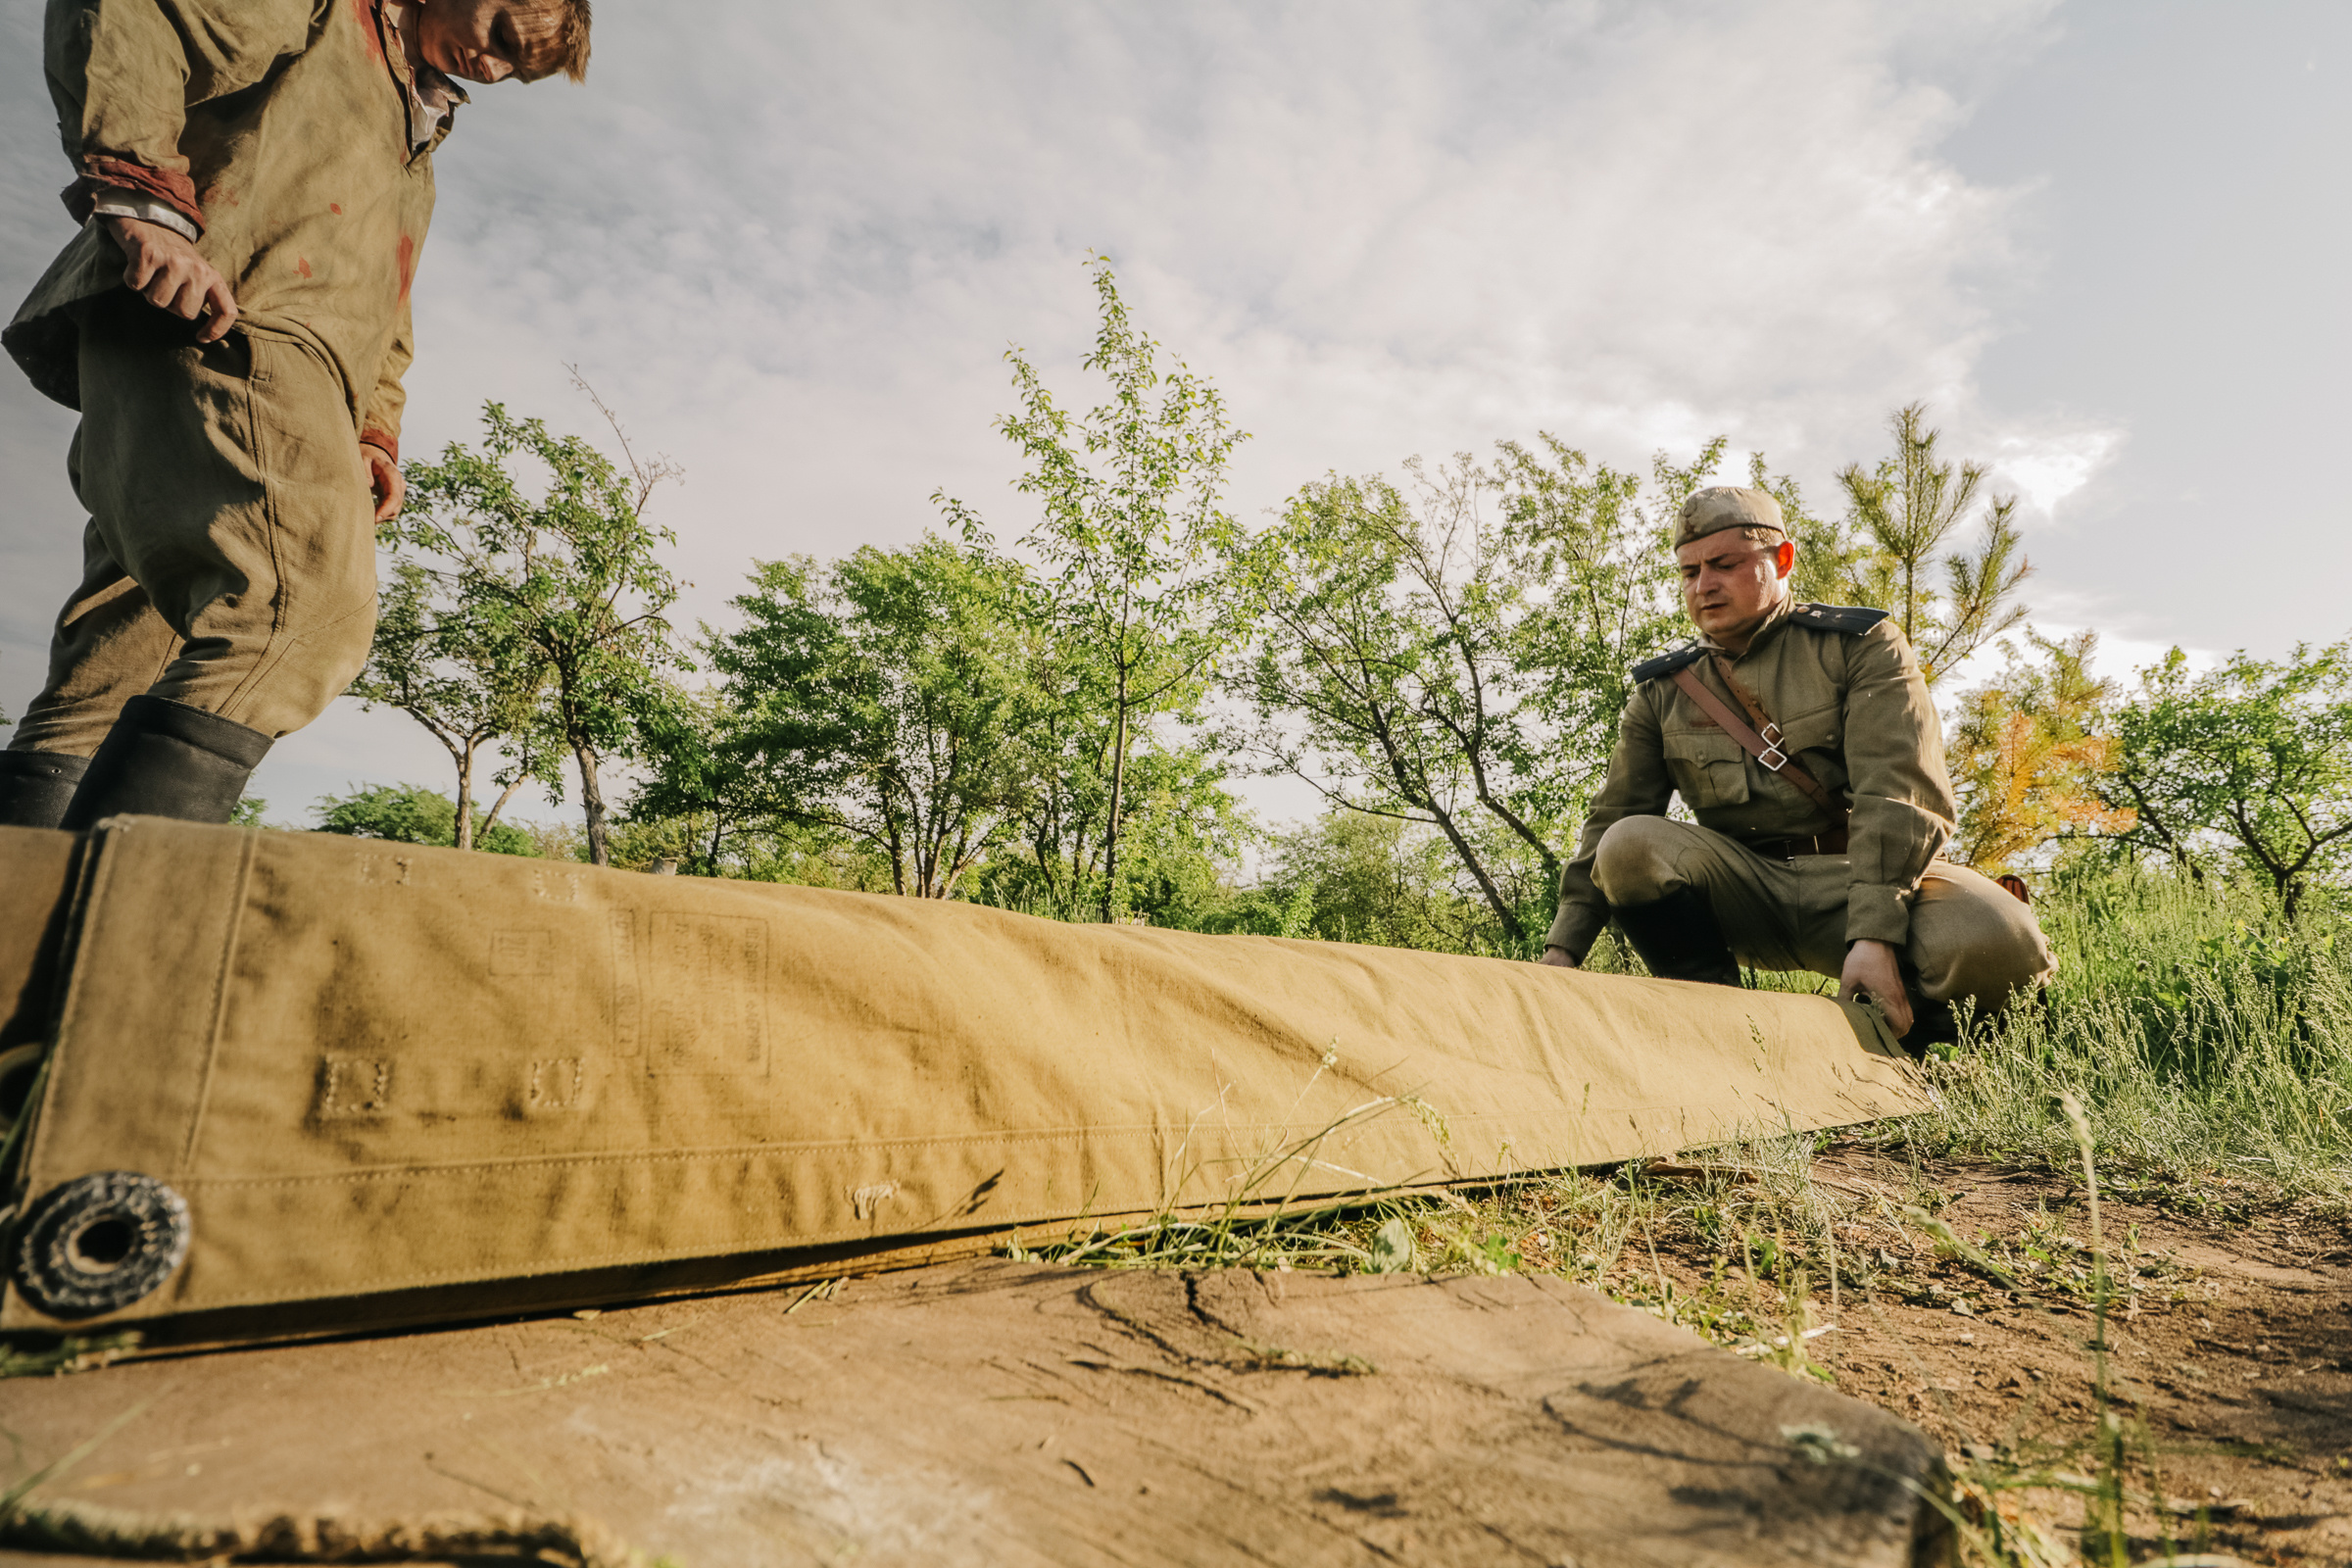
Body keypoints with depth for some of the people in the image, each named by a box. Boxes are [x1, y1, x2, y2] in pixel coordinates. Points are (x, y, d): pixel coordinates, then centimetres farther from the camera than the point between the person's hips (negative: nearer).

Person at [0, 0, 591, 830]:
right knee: (308, 612, -31)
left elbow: (382, 318, 36)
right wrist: (142, 200, -15)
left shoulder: (416, 155, 38)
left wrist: (372, 434, 18)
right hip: (197, 324, -9)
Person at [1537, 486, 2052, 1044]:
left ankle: (1896, 1027, 0)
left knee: (1999, 946, -31)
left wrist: (1874, 934, -27)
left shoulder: (1860, 646, 0)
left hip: (1857, 877, -1)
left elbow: (1900, 794, -13)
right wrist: (1563, 947, -6)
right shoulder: (1662, 693, 8)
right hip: (1745, 896, 2)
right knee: (1630, 845, -26)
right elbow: (1611, 819, 6)